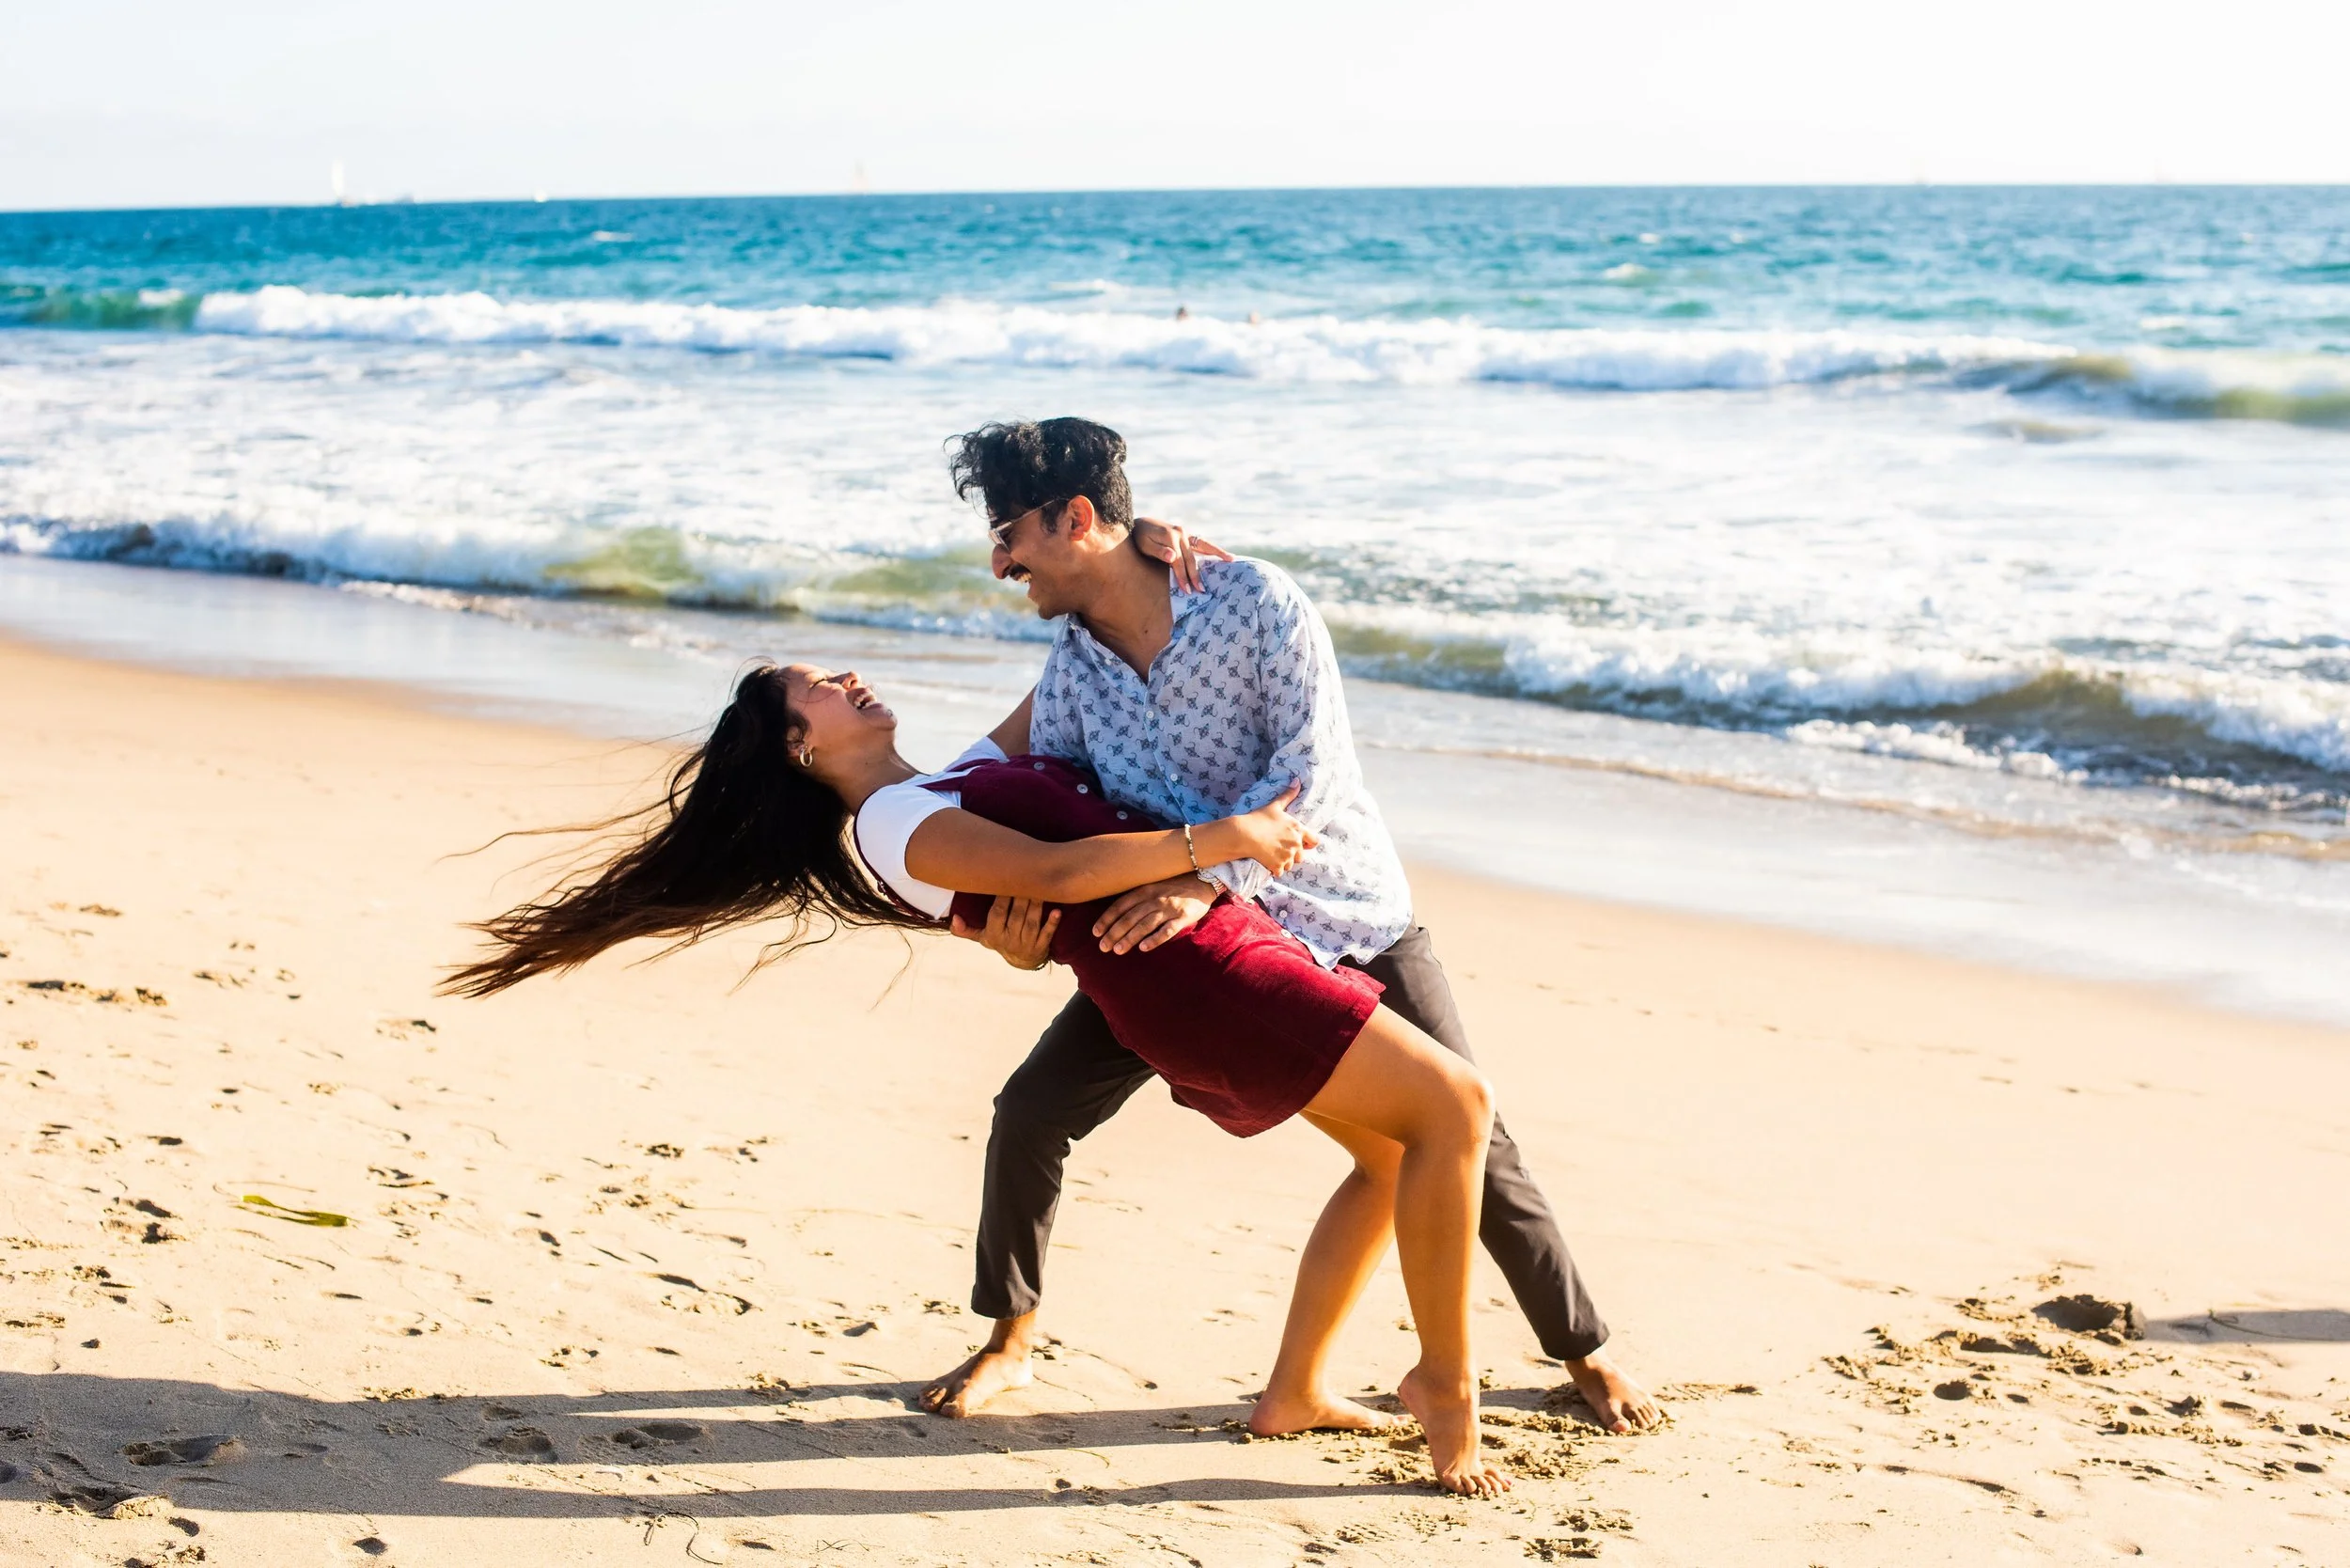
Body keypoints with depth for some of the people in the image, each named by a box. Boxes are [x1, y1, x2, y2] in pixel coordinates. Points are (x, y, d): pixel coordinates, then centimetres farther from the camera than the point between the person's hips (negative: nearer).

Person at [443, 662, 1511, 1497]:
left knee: (1395, 1152, 15)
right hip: (1186, 969, -9)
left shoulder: (967, 776, 23)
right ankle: (1445, 1385, -3)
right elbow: (1060, 871, -18)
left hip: (1223, 941, 9)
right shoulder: (891, 825, -5)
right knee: (1452, 1105, -11)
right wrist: (1219, 839, -25)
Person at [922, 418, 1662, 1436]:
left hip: (1341, 920, -4)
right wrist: (1017, 930, -30)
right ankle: (1010, 1341, 14)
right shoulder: (1071, 665, -7)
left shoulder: (1253, 600, -21)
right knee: (1030, 1114, -7)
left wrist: (1207, 878, -42)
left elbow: (1312, 762, -29)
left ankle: (1584, 1352, 18)